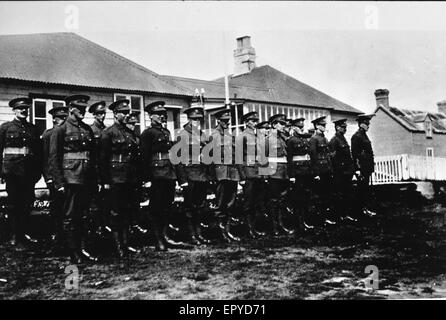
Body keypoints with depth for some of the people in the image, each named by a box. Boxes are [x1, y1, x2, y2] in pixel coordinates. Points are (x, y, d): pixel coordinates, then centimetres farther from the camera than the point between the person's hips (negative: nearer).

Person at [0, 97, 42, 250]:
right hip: (13, 171, -3)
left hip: (29, 172, 3)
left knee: (27, 203, 6)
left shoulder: (33, 129, 13)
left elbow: (38, 151, 14)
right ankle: (17, 238, 7)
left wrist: (38, 170, 9)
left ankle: (23, 233, 21)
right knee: (14, 204, 2)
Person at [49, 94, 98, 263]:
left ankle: (83, 249, 16)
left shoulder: (87, 129, 13)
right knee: (70, 217, 1)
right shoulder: (60, 129, -4)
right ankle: (74, 253, 8)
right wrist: (59, 183, -12)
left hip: (86, 179, 6)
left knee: (82, 216, 10)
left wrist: (93, 177, 10)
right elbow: (53, 158, -7)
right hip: (70, 178, -6)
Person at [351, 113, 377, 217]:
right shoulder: (357, 136, -12)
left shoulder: (364, 135, 17)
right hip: (362, 168, -9)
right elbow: (355, 154, -17)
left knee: (365, 188, 12)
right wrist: (358, 169, -20)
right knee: (363, 188, -5)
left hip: (367, 168, 9)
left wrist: (371, 167, 20)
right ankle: (363, 209, 1)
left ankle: (364, 207, 17)